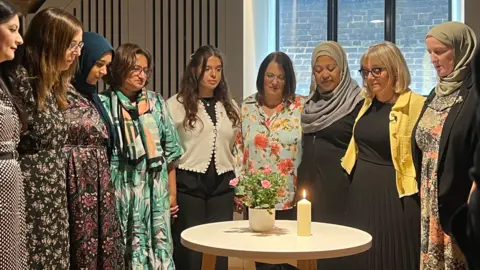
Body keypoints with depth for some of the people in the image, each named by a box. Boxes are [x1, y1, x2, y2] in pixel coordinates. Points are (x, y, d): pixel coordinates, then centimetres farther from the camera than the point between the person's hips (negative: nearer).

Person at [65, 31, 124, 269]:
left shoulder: (90, 96, 15)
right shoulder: (61, 94, -12)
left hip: (98, 188, 8)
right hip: (77, 189, -8)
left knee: (103, 247, 10)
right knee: (81, 250, -3)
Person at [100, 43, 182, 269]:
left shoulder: (156, 102, 8)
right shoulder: (104, 103, -3)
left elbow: (170, 150, 10)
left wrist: (172, 192, 8)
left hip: (154, 191, 3)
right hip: (121, 190, -3)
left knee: (156, 245, 5)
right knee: (122, 249, 1)